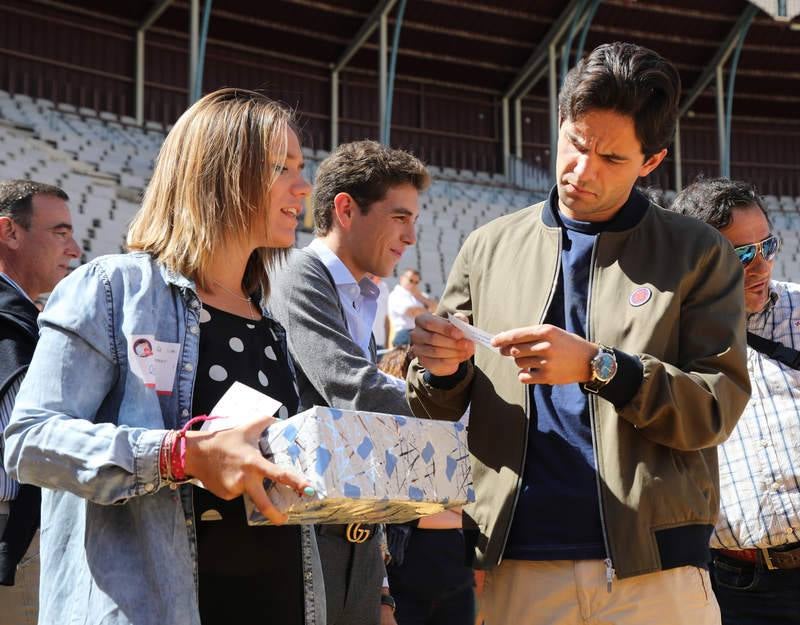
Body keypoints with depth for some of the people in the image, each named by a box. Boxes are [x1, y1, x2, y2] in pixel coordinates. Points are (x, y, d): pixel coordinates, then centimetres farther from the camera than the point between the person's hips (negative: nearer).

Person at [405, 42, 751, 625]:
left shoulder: (698, 254, 6)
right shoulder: (489, 248, 11)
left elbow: (718, 406, -3)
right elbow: (439, 414, 14)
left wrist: (597, 367, -16)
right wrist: (441, 370, -9)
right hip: (516, 563, 2)